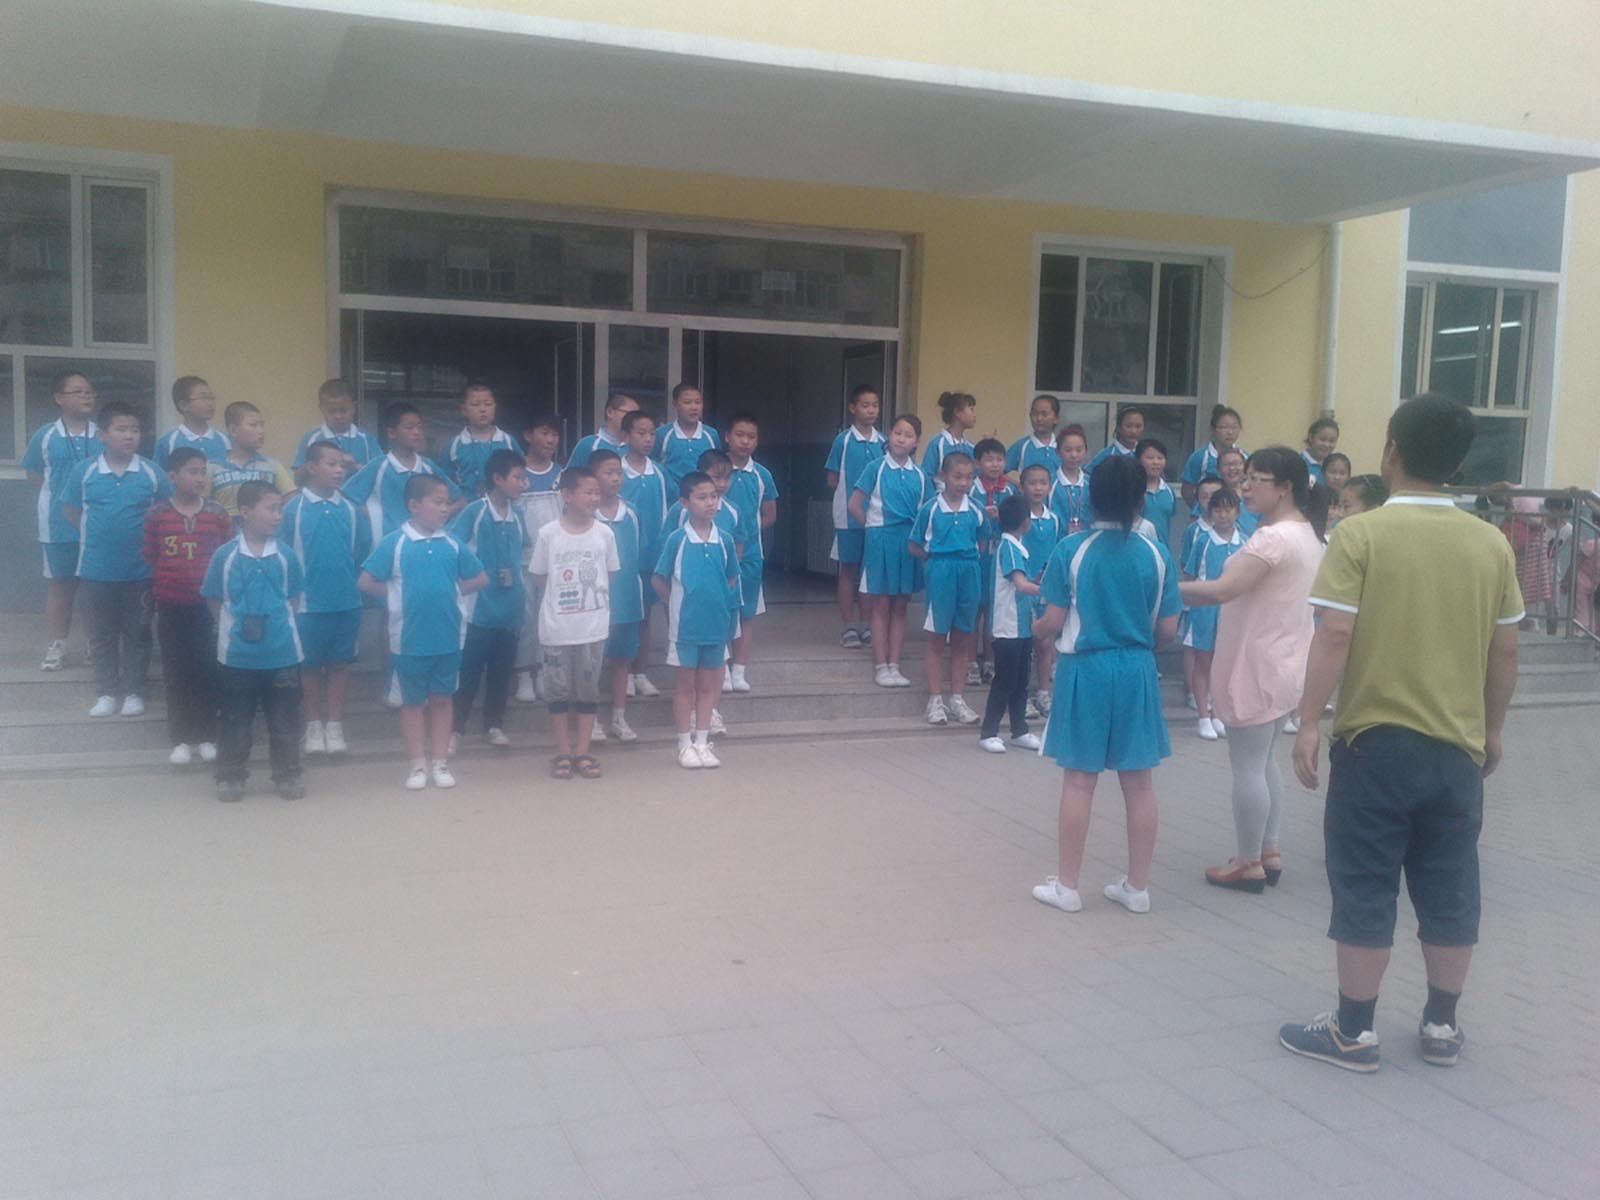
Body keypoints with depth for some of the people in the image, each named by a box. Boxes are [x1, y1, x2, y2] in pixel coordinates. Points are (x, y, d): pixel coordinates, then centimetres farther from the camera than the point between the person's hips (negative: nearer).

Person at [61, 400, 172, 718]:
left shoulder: (151, 472, -6)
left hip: (140, 569, 0)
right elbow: (70, 510, 7)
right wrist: (96, 534, 2)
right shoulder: (84, 471, -5)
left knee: (137, 632, 9)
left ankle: (134, 692, 21)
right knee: (102, 633, 11)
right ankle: (107, 692, 22)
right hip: (97, 568, 1)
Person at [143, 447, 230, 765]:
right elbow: (149, 558, 7)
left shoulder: (217, 513, -2)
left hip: (208, 604, 0)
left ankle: (207, 736, 16)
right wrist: (160, 586, 5)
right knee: (176, 672, 8)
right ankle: (181, 738, 16)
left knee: (208, 671, 5)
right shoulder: (156, 514, -3)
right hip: (171, 604, 0)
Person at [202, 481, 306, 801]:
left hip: (283, 654, 1)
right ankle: (230, 776, 23)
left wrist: (279, 625, 0)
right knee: (234, 720, 11)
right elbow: (214, 601, 2)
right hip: (238, 654, -1)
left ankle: (288, 775, 21)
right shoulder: (225, 556, -6)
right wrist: (233, 627, -2)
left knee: (285, 719, 9)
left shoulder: (286, 557, -3)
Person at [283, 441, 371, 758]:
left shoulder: (353, 510, 0)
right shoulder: (293, 509, -7)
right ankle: (313, 727, 22)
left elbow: (364, 554, 8)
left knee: (339, 663, 10)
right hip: (308, 602, -2)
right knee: (310, 664, 10)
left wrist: (358, 587, 7)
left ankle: (335, 726, 20)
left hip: (347, 603, 2)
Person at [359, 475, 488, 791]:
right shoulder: (393, 542, -8)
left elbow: (481, 579, 11)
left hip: (448, 637, 3)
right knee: (412, 701, 9)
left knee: (443, 699, 12)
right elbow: (367, 582, -7)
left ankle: (441, 762, 22)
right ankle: (418, 765, 19)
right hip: (410, 638, -2)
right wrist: (399, 596, -3)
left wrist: (451, 592, 1)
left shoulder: (452, 545, 0)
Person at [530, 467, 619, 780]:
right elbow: (537, 577, 3)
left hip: (593, 626, 2)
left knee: (588, 690, 8)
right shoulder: (547, 534, -7)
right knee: (558, 690, 6)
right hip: (556, 627, -1)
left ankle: (582, 752, 18)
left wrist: (589, 597, 5)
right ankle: (563, 752, 18)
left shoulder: (603, 533, -2)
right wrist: (560, 600, 0)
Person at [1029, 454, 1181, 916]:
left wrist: (1036, 627, 15)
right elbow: (1168, 631, 1)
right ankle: (1137, 887, 19)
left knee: (1079, 779, 5)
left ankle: (1066, 886, 13)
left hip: (1085, 669, -2)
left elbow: (1052, 623, -8)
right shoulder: (1157, 554, -3)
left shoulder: (1072, 549, -9)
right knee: (1139, 781, 10)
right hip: (1137, 671, 2)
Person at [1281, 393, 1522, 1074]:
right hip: (1457, 745, 4)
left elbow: (1334, 637, -15)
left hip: (1375, 741, -4)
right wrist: (1493, 730, 17)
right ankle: (1441, 1026, 23)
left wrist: (1309, 723, -9)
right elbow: (1505, 652, 6)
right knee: (1449, 889, 13)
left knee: (1365, 888, 4)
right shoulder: (1492, 544, 2)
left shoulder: (1361, 534, -10)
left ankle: (1354, 1032, 11)